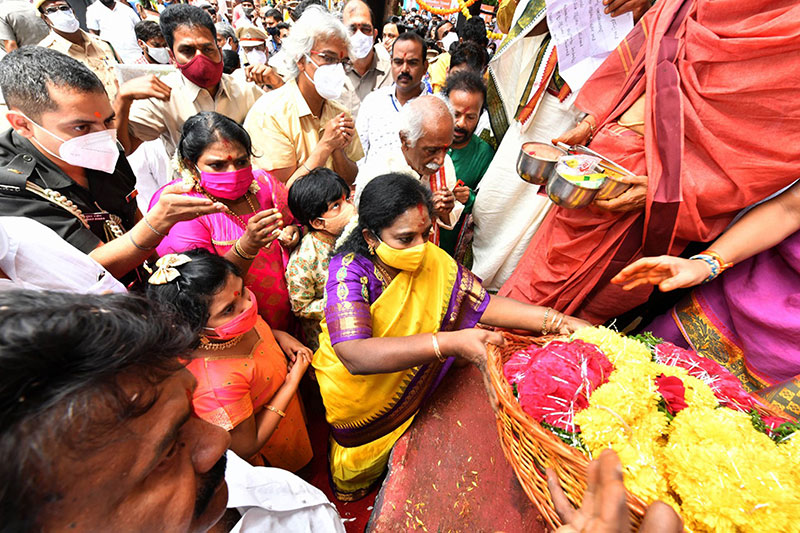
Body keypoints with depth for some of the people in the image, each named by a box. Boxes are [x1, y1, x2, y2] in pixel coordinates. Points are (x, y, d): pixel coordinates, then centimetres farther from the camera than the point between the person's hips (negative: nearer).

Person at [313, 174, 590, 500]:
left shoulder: (432, 261, -17)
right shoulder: (349, 271, -32)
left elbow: (484, 305, -15)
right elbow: (356, 356, -46)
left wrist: (559, 322, -28)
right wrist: (450, 343, -54)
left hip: (401, 391, 3)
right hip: (353, 393, -2)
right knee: (357, 472, 22)